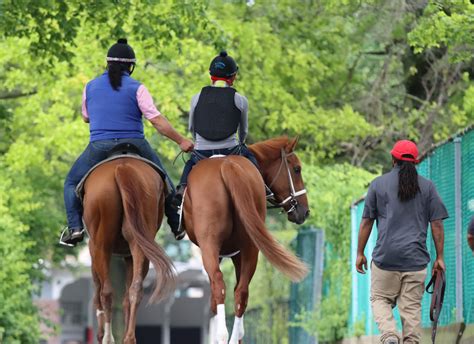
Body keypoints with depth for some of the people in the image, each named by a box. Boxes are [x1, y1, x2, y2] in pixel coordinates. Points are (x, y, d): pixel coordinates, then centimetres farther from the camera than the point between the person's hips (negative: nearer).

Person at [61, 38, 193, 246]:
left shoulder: (90, 87, 7)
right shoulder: (136, 89, -3)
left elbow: (86, 118, 22)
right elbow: (157, 121, -8)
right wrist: (181, 141, -1)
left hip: (99, 148, 1)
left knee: (72, 183, 18)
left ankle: (75, 227, -2)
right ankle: (178, 225, 24)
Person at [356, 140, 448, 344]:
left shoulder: (378, 184, 3)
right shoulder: (427, 187, 5)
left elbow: (366, 222, 3)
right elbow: (437, 225, 3)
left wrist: (360, 253, 10)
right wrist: (440, 257, 8)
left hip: (385, 256, -1)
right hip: (416, 259, 1)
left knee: (380, 299, 10)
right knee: (412, 305, 7)